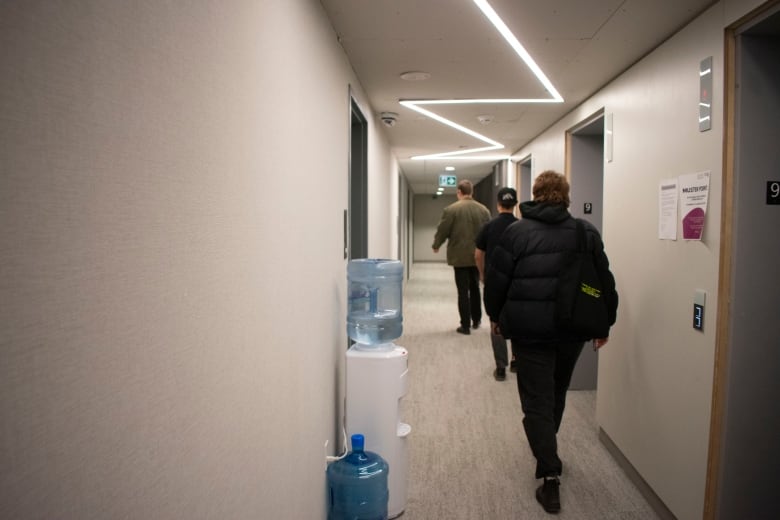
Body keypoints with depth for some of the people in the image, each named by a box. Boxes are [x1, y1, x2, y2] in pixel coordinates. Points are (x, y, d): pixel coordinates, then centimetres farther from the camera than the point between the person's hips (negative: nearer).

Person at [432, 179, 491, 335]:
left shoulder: (451, 209, -10)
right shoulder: (484, 210, 3)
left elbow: (442, 231, -6)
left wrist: (436, 246, 12)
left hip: (460, 256, -4)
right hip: (478, 256, 4)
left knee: (463, 292, 0)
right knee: (475, 288, 20)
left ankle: (466, 325, 3)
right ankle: (476, 320, 29)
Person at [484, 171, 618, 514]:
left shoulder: (516, 232, -5)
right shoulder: (586, 232, 2)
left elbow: (496, 280, -3)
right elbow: (604, 281, 6)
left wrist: (496, 315, 12)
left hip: (529, 329, -3)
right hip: (572, 328, 4)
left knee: (537, 399, 4)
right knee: (557, 392, 23)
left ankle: (550, 475, -2)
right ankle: (547, 452, 43)